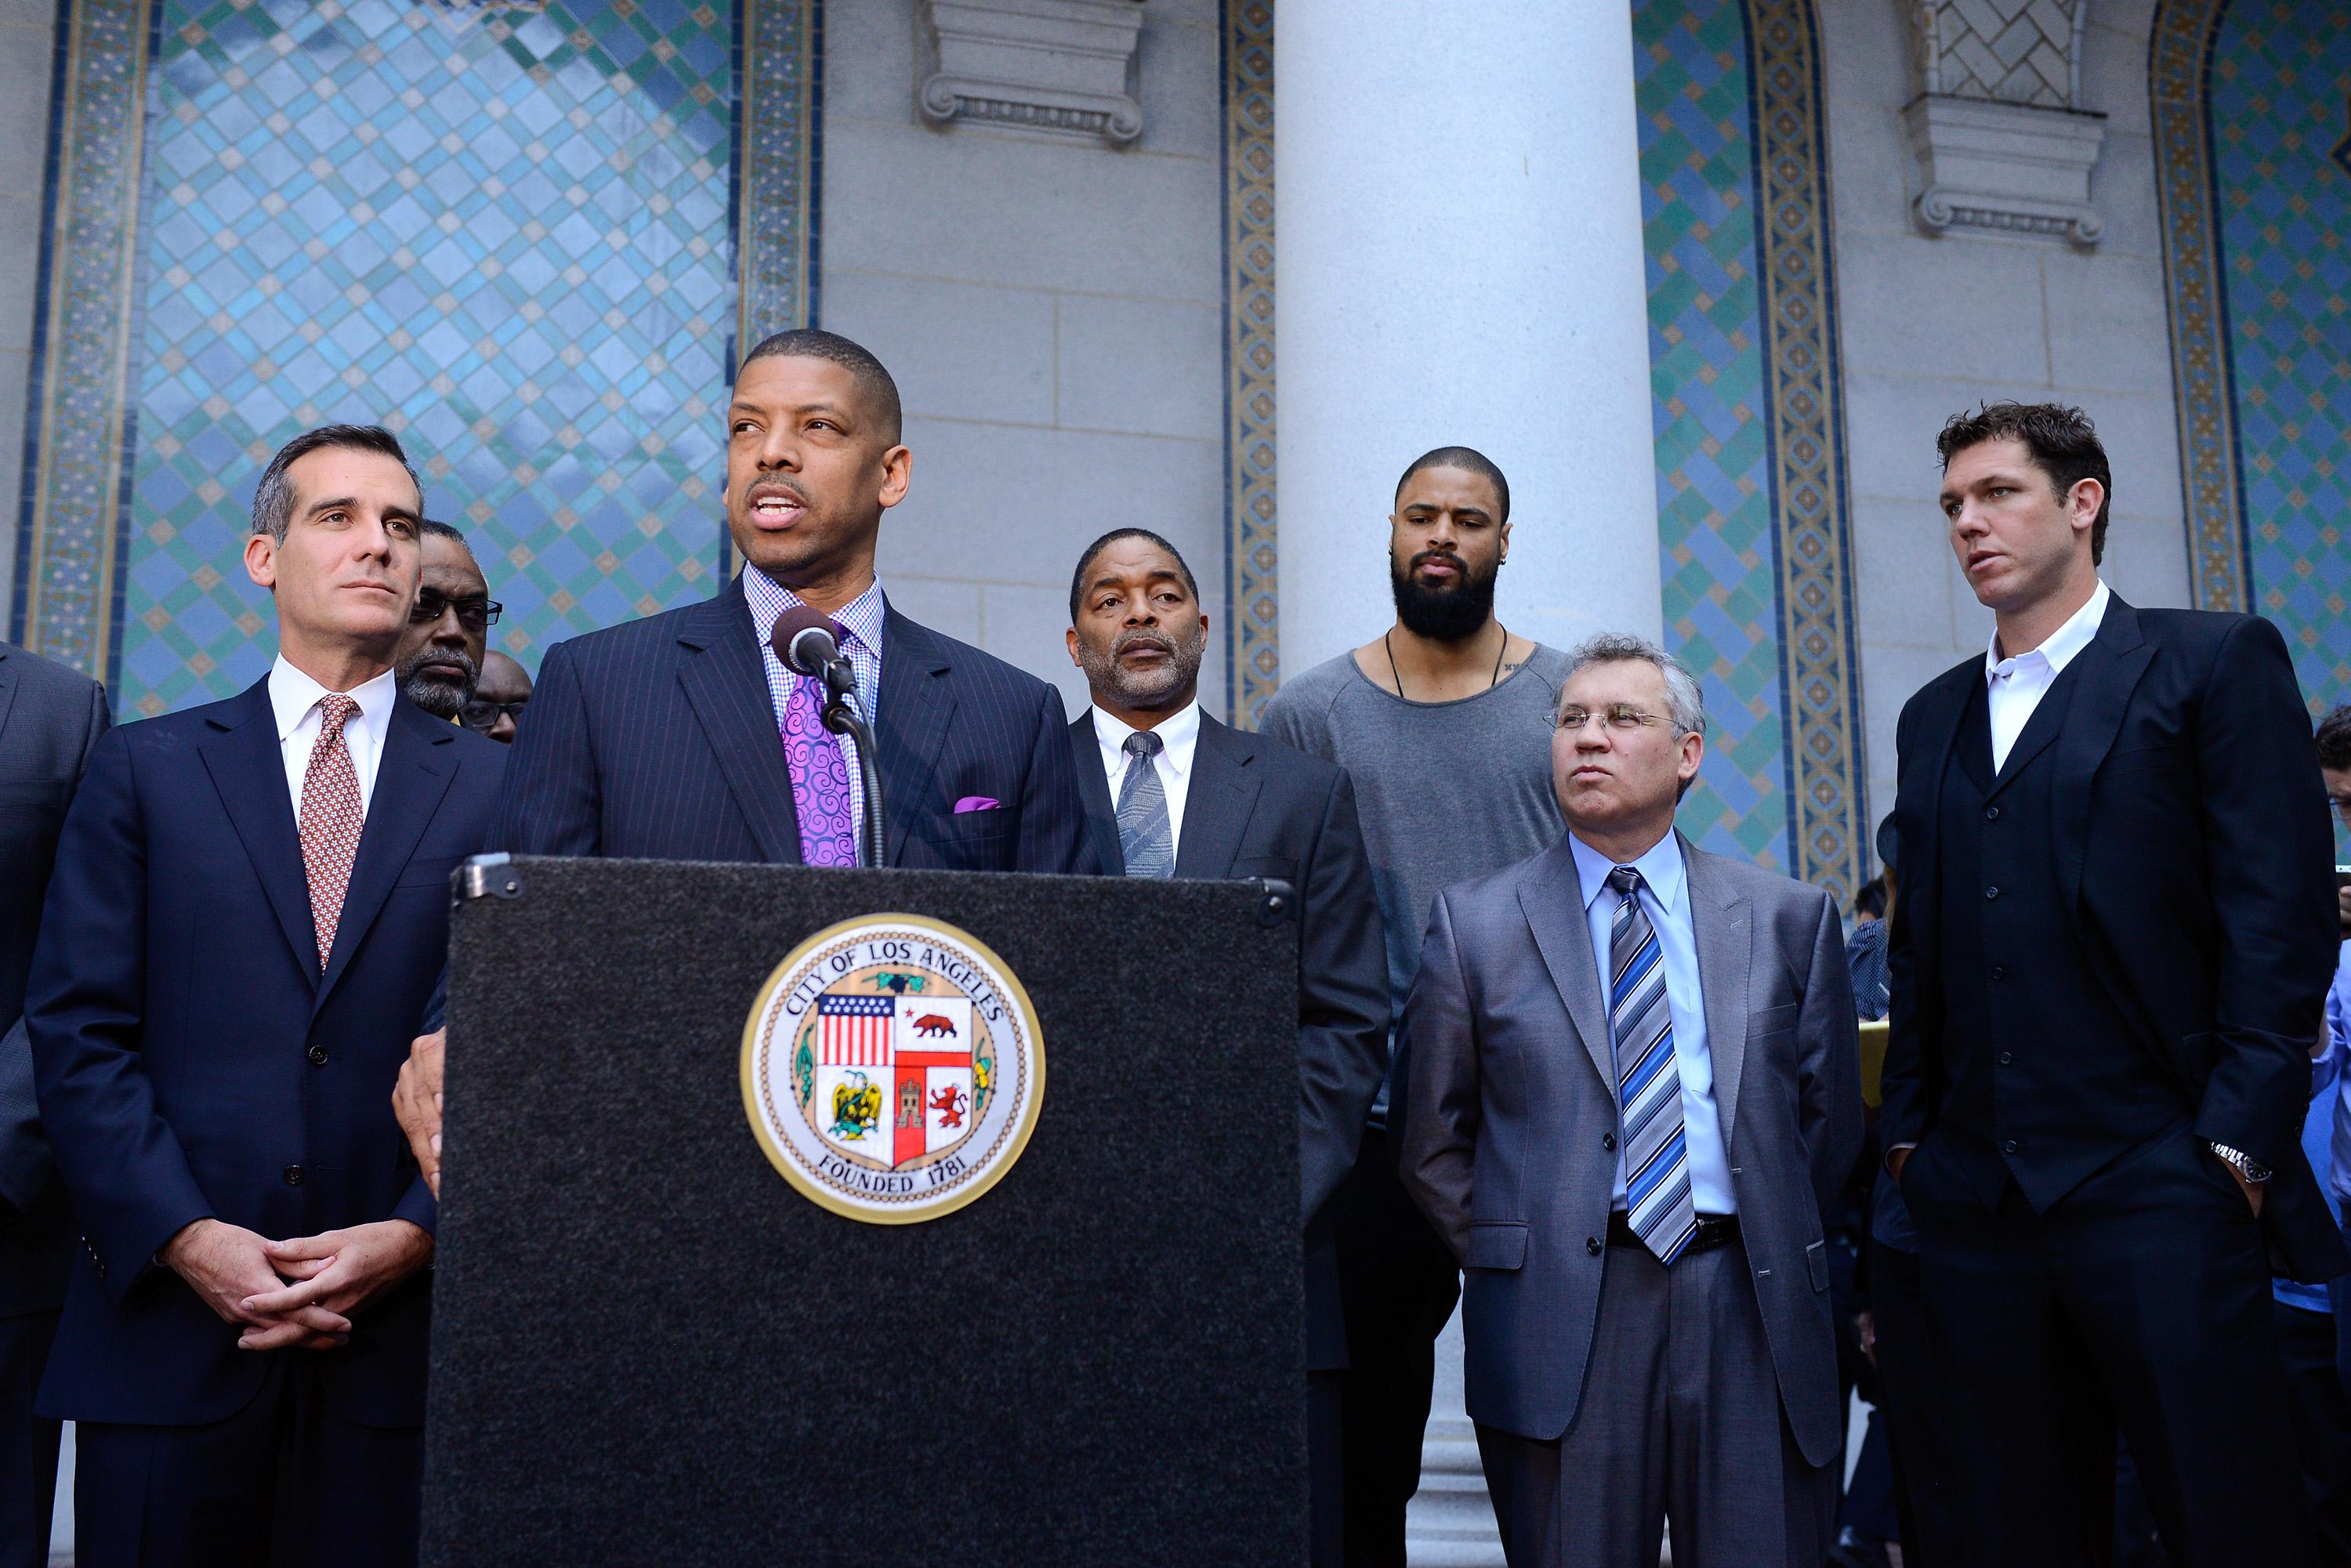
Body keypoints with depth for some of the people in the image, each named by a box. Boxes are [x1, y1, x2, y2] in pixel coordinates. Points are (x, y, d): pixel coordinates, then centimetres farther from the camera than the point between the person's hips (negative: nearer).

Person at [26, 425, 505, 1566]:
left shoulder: (495, 787, 7)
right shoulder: (144, 769, 8)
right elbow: (77, 1031, 1)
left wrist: (420, 1231, -10)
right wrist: (185, 1237, -10)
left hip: (398, 1333, 0)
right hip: (166, 1331, 0)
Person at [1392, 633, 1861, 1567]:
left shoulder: (1788, 918, 9)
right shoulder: (1476, 924, 5)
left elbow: (1830, 1115, 14)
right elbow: (1430, 1140, 8)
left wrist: (1775, 1244, 10)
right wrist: (1509, 1259, 3)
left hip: (1754, 1317, 1)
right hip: (1559, 1323, -1)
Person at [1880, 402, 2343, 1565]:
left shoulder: (2216, 662, 2)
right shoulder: (1934, 717, 18)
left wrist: (2235, 1145, -12)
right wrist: (1908, 1131, 11)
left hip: (2157, 1191, -5)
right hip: (1973, 1199, 5)